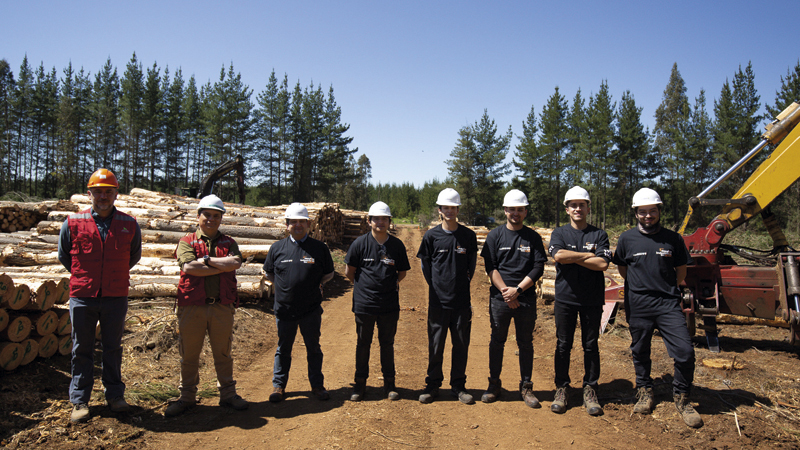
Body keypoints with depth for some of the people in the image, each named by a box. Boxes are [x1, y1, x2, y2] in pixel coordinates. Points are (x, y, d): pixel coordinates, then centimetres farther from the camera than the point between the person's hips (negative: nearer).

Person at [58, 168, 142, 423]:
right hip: (82, 297, 0)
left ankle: (115, 395, 23)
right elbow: (63, 255, 13)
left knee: (113, 348, 11)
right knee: (82, 349, 8)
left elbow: (134, 256, 17)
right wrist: (84, 277, 13)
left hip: (116, 297, 1)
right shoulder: (73, 223, 0)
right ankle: (79, 400, 18)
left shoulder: (129, 225, 2)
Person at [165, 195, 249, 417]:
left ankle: (228, 394, 22)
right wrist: (223, 267, -11)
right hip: (192, 305, -1)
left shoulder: (228, 242, 11)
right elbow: (189, 267, -14)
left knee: (223, 353, 11)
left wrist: (206, 260, -11)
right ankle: (187, 397, 22)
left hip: (222, 306, 2)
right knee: (189, 354, 8)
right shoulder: (187, 241, 5)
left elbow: (236, 262, -10)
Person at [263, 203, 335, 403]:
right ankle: (279, 386, 27)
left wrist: (316, 284, -1)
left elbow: (328, 273, 10)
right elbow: (268, 273, 14)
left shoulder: (319, 248, 0)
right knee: (283, 349, 13)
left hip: (311, 310, -1)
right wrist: (281, 285, 4)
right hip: (284, 309, 1)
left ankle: (317, 385, 25)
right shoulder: (277, 248, 3)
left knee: (313, 348, 11)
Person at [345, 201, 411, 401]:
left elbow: (402, 272, 12)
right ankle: (360, 383, 24)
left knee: (387, 343, 11)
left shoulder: (397, 245, 0)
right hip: (364, 304, -1)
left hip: (389, 304, 1)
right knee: (363, 343, 10)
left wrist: (392, 283, 3)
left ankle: (389, 384, 24)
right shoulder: (360, 243, -5)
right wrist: (363, 285, 7)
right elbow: (349, 272, 4)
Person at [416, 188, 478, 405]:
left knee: (461, 344, 8)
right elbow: (425, 264, 9)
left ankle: (458, 385, 22)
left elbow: (472, 264, 12)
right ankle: (432, 385, 21)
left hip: (462, 300, 1)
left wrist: (463, 284, 10)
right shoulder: (431, 236, -1)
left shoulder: (468, 236, 2)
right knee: (435, 344, 6)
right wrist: (435, 285, 8)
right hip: (438, 300, -1)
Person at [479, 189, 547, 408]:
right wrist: (505, 290, -11)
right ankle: (494, 384, 19)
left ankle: (526, 387, 17)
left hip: (526, 299, 0)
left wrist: (517, 290, -12)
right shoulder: (495, 235, 5)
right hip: (499, 297, 0)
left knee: (525, 343, 6)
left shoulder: (533, 237, 5)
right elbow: (490, 267, 0)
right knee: (497, 341, 7)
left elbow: (538, 268, -1)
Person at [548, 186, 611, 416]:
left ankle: (590, 391, 18)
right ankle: (561, 389, 16)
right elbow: (558, 256, -15)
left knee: (591, 346, 7)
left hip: (592, 299, 0)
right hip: (565, 298, 0)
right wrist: (589, 255, -10)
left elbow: (603, 264, -11)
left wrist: (572, 257, -10)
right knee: (563, 346, 5)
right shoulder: (559, 233, 6)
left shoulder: (599, 235, 5)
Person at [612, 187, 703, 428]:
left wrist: (667, 288, 12)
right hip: (638, 305, 1)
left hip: (668, 303, 0)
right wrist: (640, 286, 11)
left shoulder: (673, 239, 2)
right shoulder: (627, 239, 2)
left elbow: (681, 271, 14)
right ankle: (644, 391, 32)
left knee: (685, 352, -8)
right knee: (640, 351, 12)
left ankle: (681, 398, 12)